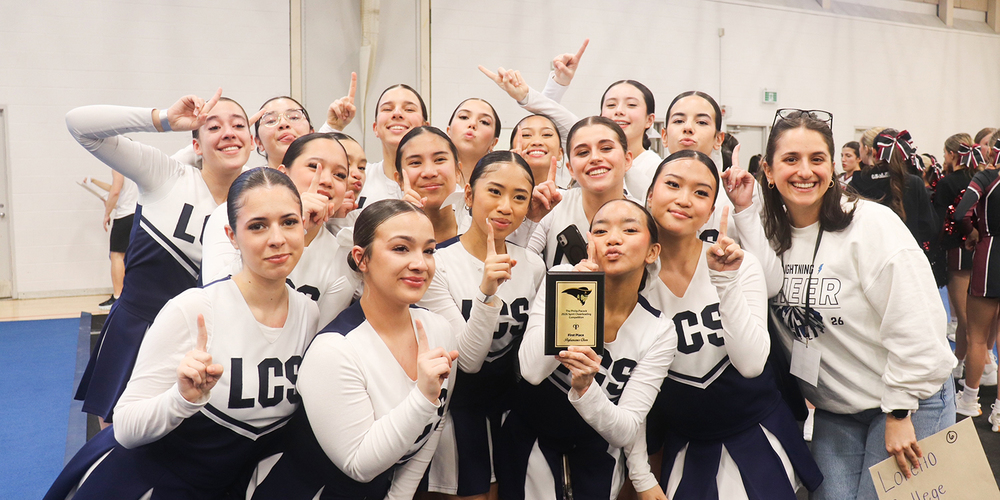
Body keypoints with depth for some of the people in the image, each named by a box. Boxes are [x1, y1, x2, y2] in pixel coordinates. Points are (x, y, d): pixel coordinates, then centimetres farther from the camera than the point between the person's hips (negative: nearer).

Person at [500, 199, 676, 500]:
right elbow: (532, 370, -28)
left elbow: (626, 432, -20)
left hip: (594, 453, 1)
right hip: (530, 439, -1)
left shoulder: (660, 332, -17)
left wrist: (585, 388, -38)